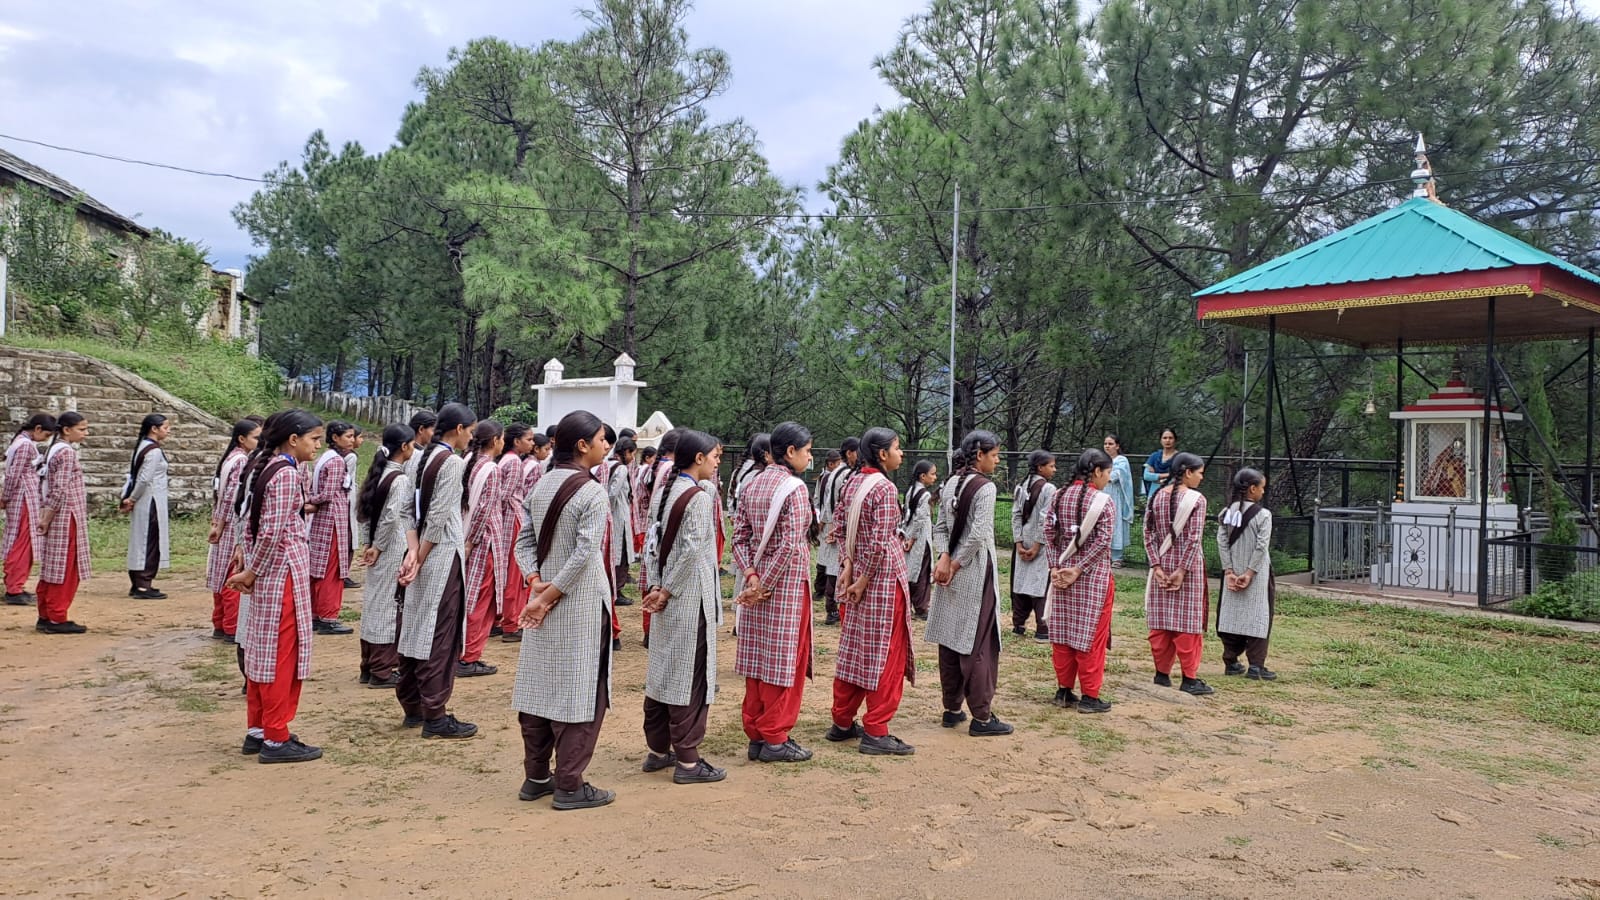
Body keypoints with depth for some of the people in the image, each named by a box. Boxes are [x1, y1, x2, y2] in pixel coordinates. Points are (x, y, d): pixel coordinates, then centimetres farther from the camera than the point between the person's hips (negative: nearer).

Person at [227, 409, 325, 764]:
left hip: (266, 569, 9)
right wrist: (252, 572, -8)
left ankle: (257, 731, 25)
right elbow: (273, 532, -21)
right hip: (283, 569, -9)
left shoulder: (261, 466, 11)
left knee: (262, 650, 15)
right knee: (282, 652, -1)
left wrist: (250, 567, 7)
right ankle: (276, 739, 6)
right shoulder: (287, 473, -17)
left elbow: (248, 522, 11)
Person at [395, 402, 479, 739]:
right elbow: (438, 517, -17)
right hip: (442, 555, -9)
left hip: (425, 552, 9)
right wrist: (420, 558, -13)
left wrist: (415, 552, -3)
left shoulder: (425, 457, 11)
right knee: (440, 634, -3)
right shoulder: (452, 462, -14)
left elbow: (413, 509, 5)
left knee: (417, 628, 13)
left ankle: (413, 707, 22)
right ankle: (435, 715, 1)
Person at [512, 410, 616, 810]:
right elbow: (584, 554, -22)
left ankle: (536, 777, 23)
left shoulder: (542, 486, 7)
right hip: (580, 605, -7)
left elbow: (525, 541, 5)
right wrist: (549, 596, -15)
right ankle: (569, 785, 7)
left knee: (539, 686, 13)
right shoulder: (592, 493, -15)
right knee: (579, 692, 1)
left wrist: (536, 582, -6)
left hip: (546, 602, 7)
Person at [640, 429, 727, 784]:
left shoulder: (669, 492, 9)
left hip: (670, 597, 8)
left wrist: (658, 587, 3)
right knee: (690, 678, -1)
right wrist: (666, 591, -11)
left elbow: (655, 542, 8)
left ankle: (657, 750, 24)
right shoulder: (700, 498, -15)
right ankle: (687, 761, 6)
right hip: (690, 599, -8)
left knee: (662, 671, 14)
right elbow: (691, 552, -20)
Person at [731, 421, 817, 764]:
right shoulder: (794, 487, -13)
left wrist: (752, 576, -4)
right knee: (784, 659, 2)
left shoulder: (751, 485, 9)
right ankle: (775, 738, 8)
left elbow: (740, 537, 4)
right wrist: (765, 584, -14)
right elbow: (790, 545, -19)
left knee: (759, 657, 12)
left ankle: (755, 735, 19)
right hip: (787, 583, -7)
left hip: (758, 582, 7)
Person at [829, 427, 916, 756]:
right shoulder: (885, 488, -16)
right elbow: (879, 541, -20)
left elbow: (839, 526, 6)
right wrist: (863, 581, -13)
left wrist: (848, 565, -3)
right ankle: (876, 732, 4)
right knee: (885, 652, -1)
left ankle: (842, 723, 24)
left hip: (857, 571, 8)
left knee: (853, 648, 15)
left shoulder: (852, 484, 8)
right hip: (883, 575, -8)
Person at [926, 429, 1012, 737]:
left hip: (951, 574, 7)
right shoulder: (985, 487, -14)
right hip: (975, 573, -7)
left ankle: (951, 709, 20)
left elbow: (941, 526, 5)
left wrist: (945, 558, -7)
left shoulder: (951, 484, 9)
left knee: (950, 640, 12)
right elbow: (978, 535, -20)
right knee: (978, 644, -1)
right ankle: (981, 717, 4)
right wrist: (955, 564, -11)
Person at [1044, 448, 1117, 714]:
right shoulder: (1104, 501, -11)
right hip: (1094, 575, -5)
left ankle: (1063, 691, 18)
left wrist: (1056, 567, -1)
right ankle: (1089, 696, 8)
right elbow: (1102, 540, -17)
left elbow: (1049, 532, 1)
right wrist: (1079, 569, -13)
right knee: (1091, 633, 2)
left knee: (1062, 630, 10)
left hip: (1063, 573, 5)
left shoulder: (1059, 496, 4)